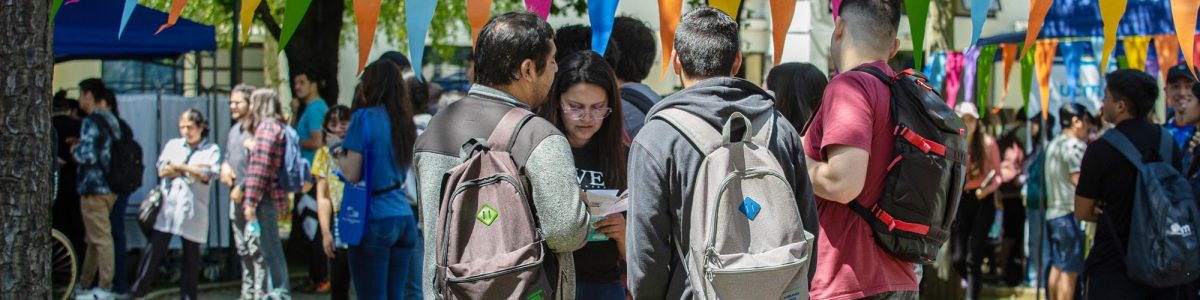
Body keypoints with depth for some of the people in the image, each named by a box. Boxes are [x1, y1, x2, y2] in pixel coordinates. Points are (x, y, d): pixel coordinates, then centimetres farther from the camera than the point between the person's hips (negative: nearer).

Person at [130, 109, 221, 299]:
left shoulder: (211, 150, 5)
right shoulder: (173, 145, 13)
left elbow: (206, 175, -12)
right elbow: (162, 171, -1)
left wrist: (179, 167, -6)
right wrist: (192, 169, -6)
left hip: (193, 211, -2)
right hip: (168, 207, 2)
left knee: (191, 256, 4)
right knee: (155, 250, -3)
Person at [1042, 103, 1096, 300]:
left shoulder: (1053, 145, 16)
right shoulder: (1076, 145, -12)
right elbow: (1079, 181, -18)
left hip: (1053, 212, 9)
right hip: (1071, 212, -9)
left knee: (1057, 267, 14)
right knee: (1070, 271, -6)